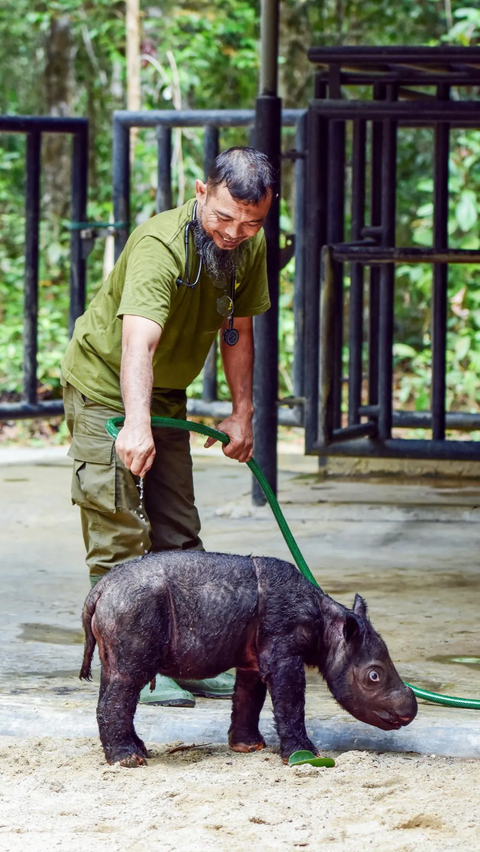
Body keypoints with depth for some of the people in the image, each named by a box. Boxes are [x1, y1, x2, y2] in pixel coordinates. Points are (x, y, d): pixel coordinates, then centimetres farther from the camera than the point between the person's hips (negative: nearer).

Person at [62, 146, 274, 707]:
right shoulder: (160, 245, -34)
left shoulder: (250, 247, -9)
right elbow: (139, 339, -48)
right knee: (120, 532, -11)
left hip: (166, 395, 7)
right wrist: (135, 425, -61)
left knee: (177, 530, 8)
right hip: (105, 386, -7)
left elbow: (237, 333, 5)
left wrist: (242, 414, 1)